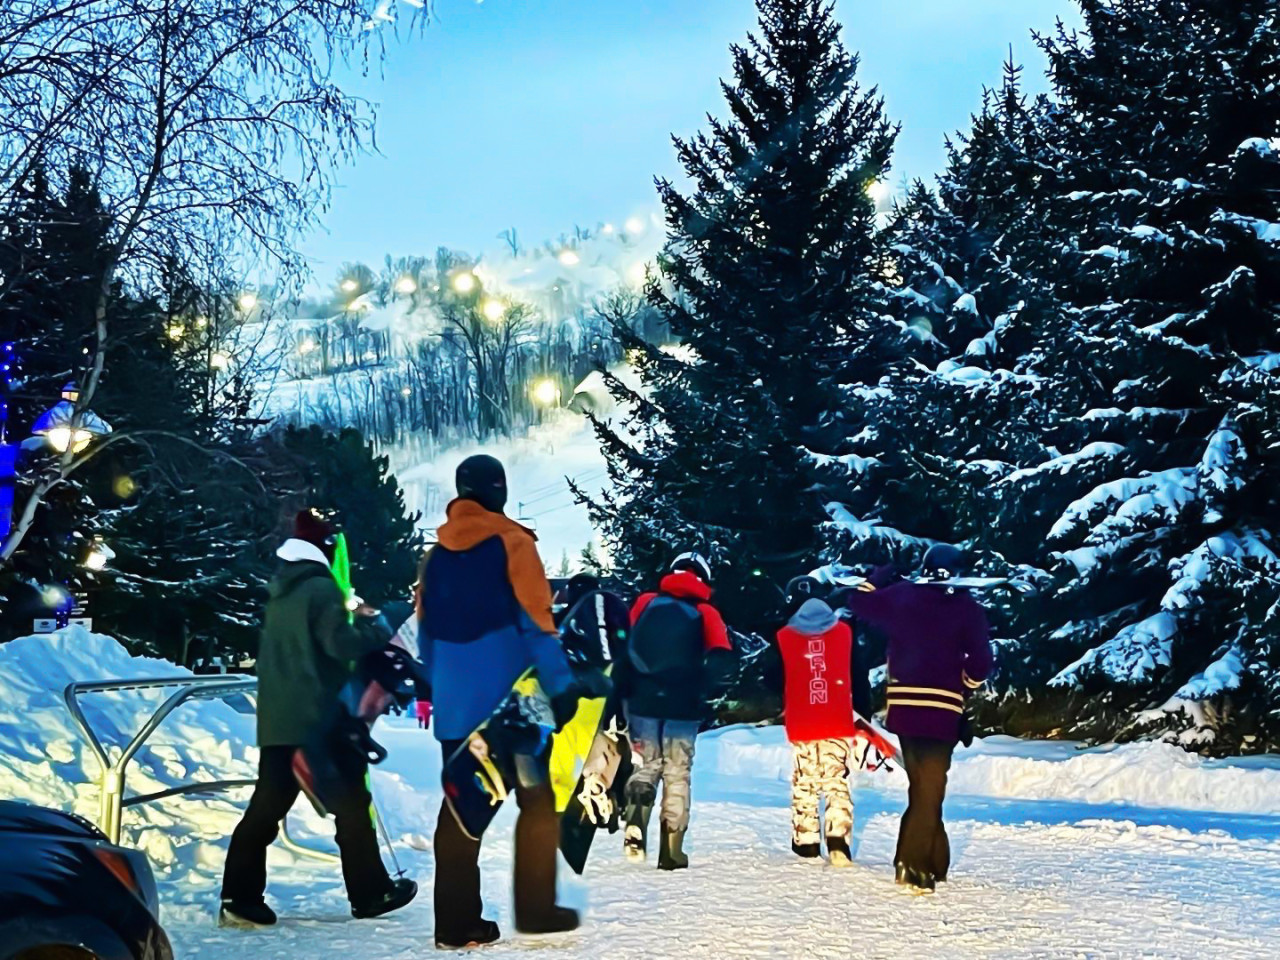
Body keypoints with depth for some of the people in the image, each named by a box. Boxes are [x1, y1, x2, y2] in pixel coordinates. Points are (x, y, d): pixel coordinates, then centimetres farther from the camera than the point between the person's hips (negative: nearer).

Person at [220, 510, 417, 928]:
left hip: (277, 719, 8)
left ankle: (240, 897, -2)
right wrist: (374, 626, -1)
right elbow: (342, 644, -16)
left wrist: (354, 622, 17)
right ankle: (370, 893, 11)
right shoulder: (321, 587, -10)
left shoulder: (281, 589, 17)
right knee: (350, 803, 4)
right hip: (320, 718, -7)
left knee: (267, 806, 4)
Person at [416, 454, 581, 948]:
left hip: (455, 703, 5)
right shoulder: (511, 542, -7)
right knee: (536, 800, 7)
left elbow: (426, 630, 13)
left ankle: (456, 919, 7)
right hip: (513, 699, -5)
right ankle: (535, 907, 6)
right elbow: (535, 620, -13)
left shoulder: (436, 553, 10)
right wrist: (561, 685, -11)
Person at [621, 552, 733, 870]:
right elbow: (721, 658, -12)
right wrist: (701, 688, -7)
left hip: (643, 703, 1)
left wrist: (627, 690, 10)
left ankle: (635, 827, -14)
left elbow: (624, 646, 5)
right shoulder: (705, 613, 4)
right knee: (677, 775, 8)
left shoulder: (646, 602, 9)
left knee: (645, 767, 13)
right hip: (683, 707, -1)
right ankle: (672, 852, 5)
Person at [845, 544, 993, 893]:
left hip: (903, 706, 4)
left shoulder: (901, 596, 6)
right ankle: (913, 862, -8)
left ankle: (934, 859, 21)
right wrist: (965, 685, 11)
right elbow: (980, 661, -8)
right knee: (929, 788, -1)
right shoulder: (968, 608, -3)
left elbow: (860, 603, 19)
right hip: (942, 710, -4)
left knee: (922, 784, 16)